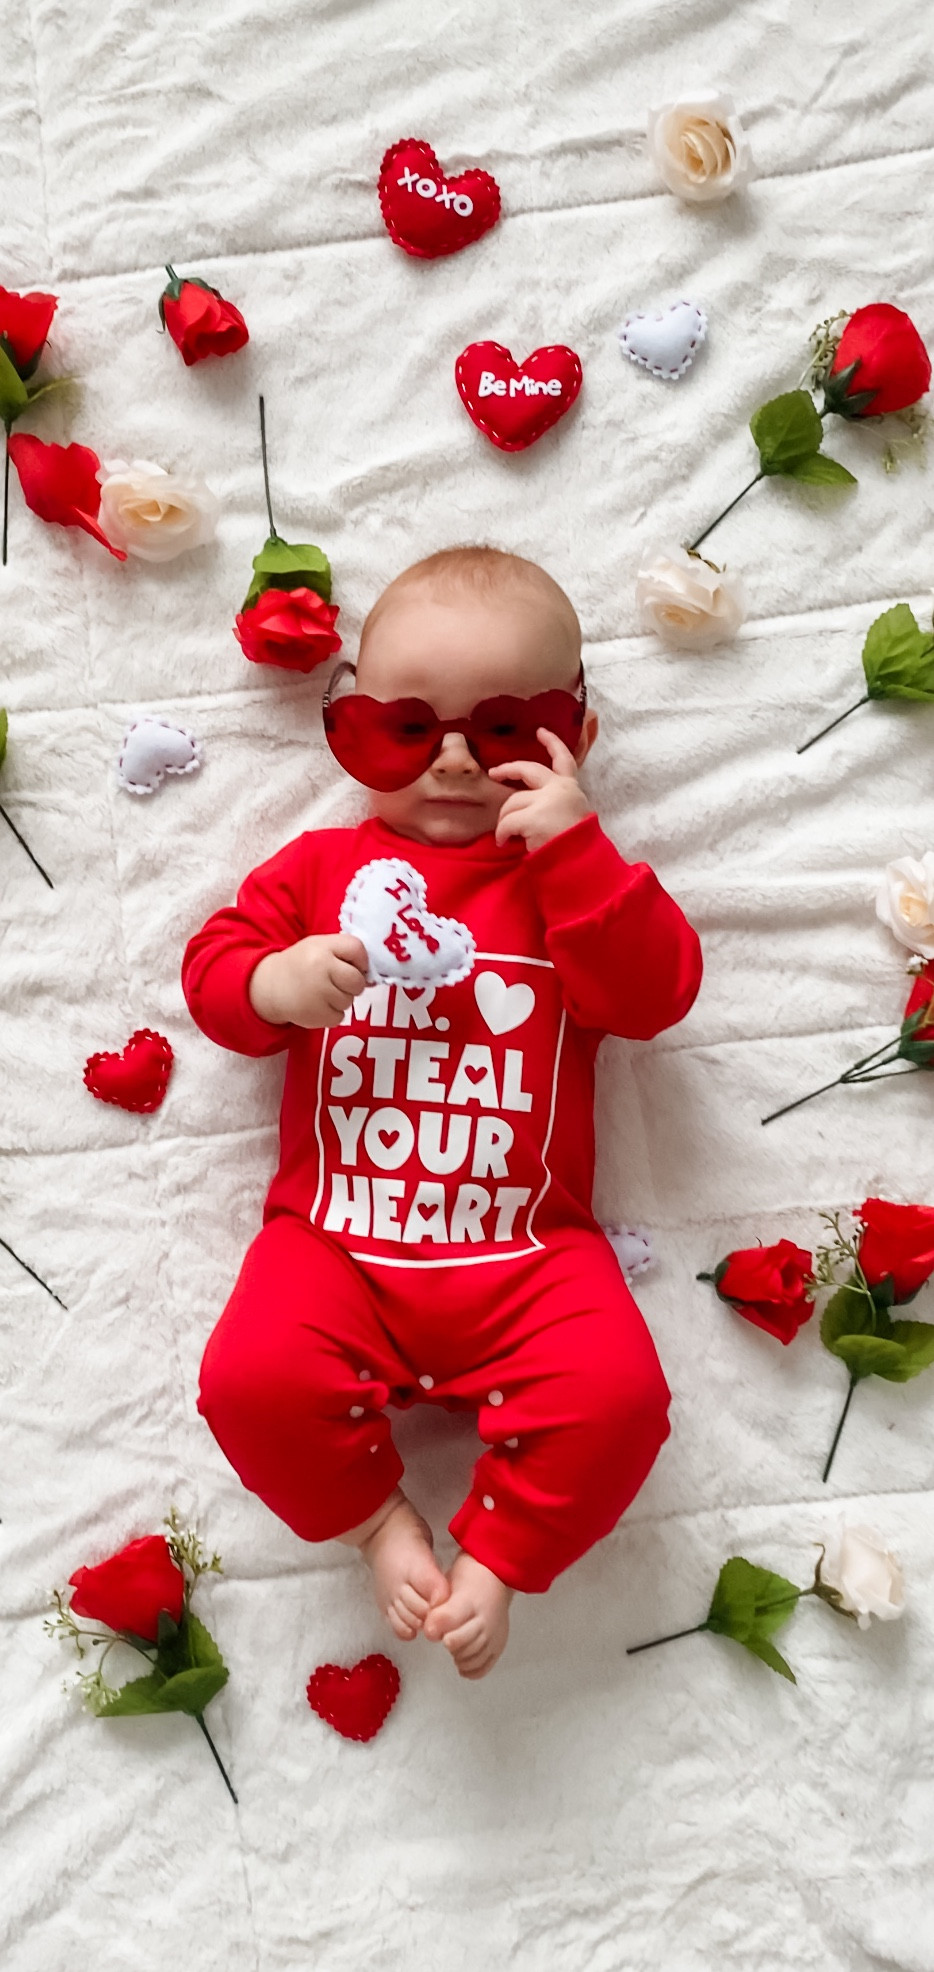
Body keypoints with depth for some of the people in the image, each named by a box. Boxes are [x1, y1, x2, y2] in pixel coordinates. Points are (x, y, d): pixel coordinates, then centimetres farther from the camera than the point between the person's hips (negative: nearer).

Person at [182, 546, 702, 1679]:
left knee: (616, 1389, -21)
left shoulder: (576, 874, 9)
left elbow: (657, 993, -6)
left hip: (526, 1254, 0)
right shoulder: (322, 866, 11)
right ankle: (375, 1516, 7)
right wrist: (275, 984, -15)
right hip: (335, 1238, 1)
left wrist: (574, 849, -15)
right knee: (253, 1378, -22)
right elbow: (213, 969, 9)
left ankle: (495, 1556, 5)